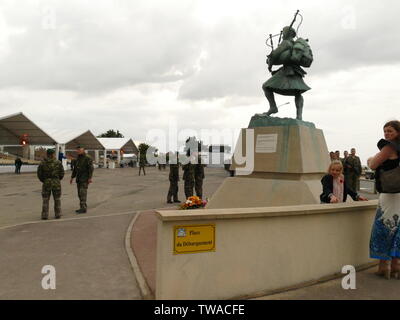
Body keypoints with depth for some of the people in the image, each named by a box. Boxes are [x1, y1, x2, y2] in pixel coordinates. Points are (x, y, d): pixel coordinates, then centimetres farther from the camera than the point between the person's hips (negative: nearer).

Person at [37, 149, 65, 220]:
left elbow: (39, 174, -1)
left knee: (45, 200, 9)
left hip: (46, 184, 1)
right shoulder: (58, 163, -7)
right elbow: (62, 173, -2)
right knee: (57, 200, 12)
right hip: (56, 184, 0)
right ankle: (57, 215, 16)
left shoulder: (42, 163, -4)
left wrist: (44, 181, 16)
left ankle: (44, 215, 7)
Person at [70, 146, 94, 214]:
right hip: (78, 179, 8)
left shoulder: (87, 158, -9)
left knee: (83, 193, -12)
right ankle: (83, 208, 13)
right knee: (80, 193, 7)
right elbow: (75, 168, 22)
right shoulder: (78, 158, 15)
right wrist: (72, 177, 19)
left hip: (85, 179, -8)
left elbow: (91, 168, -14)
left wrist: (90, 178, -21)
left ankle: (83, 208, -12)